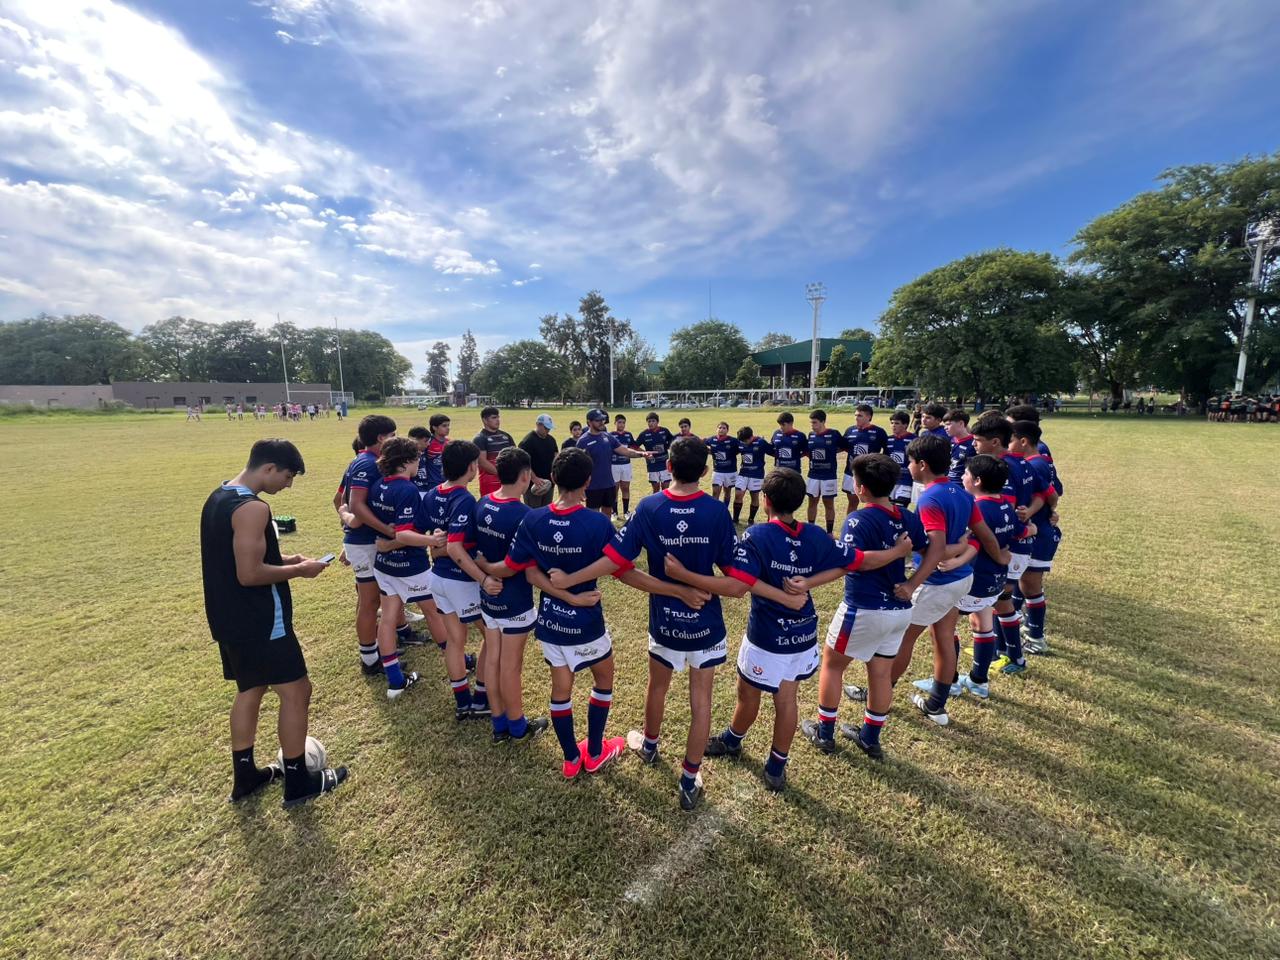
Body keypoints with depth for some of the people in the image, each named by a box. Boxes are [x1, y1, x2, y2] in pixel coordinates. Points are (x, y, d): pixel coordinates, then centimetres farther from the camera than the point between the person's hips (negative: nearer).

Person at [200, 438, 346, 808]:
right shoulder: (252, 508, -24)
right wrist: (298, 570, -13)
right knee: (296, 692, 3)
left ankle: (245, 776, 34)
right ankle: (298, 782, 16)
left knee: (250, 690, 21)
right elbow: (249, 574, -26)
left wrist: (283, 561, 10)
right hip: (260, 623, -10)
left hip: (230, 619, 10)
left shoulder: (218, 497, 9)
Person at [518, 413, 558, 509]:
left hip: (548, 483, 8)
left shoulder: (551, 439, 10)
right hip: (533, 484, -7)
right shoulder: (528, 440, -14)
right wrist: (534, 478, -24)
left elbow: (555, 456, 19)